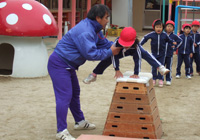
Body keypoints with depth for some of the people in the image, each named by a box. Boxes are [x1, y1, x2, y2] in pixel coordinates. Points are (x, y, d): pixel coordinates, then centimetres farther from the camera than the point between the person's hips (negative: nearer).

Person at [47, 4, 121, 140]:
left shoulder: (95, 29, 7)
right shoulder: (85, 32, -26)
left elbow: (104, 42, 12)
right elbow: (91, 53, -27)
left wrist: (118, 46, -4)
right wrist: (110, 52, -18)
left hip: (68, 65, 11)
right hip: (59, 64, -11)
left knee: (75, 93, 21)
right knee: (64, 96, -13)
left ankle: (80, 121, 37)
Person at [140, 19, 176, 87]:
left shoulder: (164, 35, -8)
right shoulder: (152, 34, -11)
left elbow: (168, 40, 10)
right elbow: (145, 38, 1)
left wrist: (172, 43, -3)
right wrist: (140, 45, 0)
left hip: (162, 54, 0)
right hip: (154, 53, 0)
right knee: (154, 67, 6)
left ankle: (160, 80, 10)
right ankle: (154, 79, 16)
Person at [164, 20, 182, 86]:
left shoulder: (174, 36, -1)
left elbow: (180, 41, 13)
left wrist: (175, 47, 7)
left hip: (170, 54, -1)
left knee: (169, 67, 5)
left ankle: (168, 80, 13)